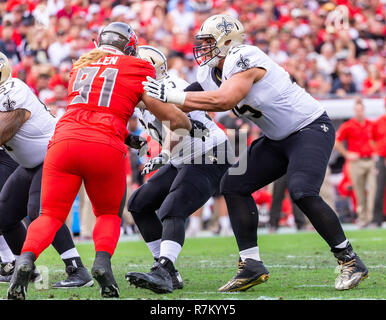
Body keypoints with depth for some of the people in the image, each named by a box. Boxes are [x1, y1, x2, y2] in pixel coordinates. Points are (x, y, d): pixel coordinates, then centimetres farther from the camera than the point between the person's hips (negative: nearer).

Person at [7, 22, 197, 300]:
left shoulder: (80, 66, 24)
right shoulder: (137, 69, 13)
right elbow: (171, 115, 13)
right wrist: (188, 125, 34)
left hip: (64, 141, 2)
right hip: (105, 147, -2)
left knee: (51, 215, 10)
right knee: (109, 214, 21)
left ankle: (26, 259, -17)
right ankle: (102, 261, -5)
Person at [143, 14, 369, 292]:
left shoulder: (243, 59, -23)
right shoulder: (214, 72, 6)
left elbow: (223, 101, -36)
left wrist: (171, 95, -34)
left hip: (311, 128, -10)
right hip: (279, 139, 10)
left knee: (302, 192, -27)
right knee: (234, 185, 0)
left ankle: (350, 261, -12)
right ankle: (251, 266, 1)